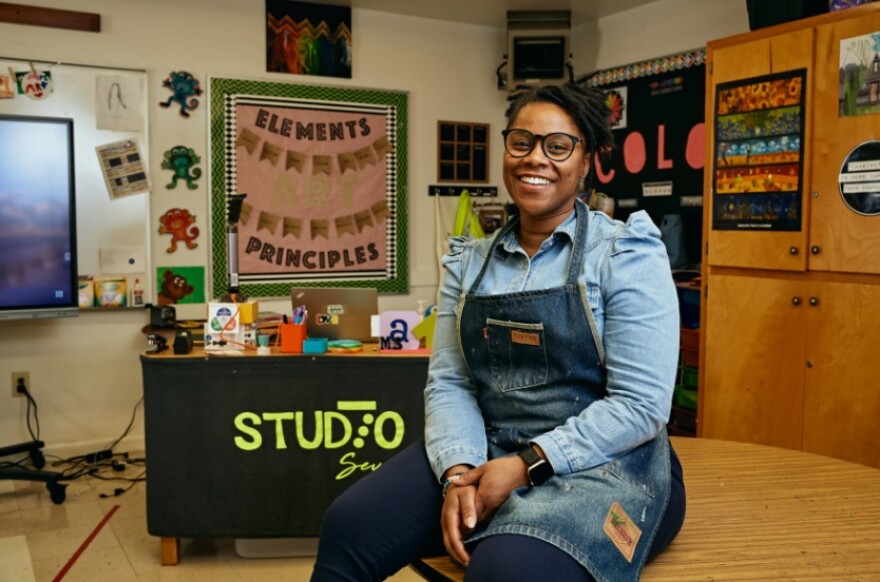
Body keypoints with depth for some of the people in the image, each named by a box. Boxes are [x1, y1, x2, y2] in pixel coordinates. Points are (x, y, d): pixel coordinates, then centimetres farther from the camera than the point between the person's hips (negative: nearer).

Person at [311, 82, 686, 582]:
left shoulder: (627, 254, -6)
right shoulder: (470, 263, 9)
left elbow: (640, 404, -12)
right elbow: (449, 382, 3)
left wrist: (527, 464, -18)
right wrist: (458, 472, -15)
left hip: (600, 464, -3)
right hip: (485, 453, 4)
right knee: (348, 528, -16)